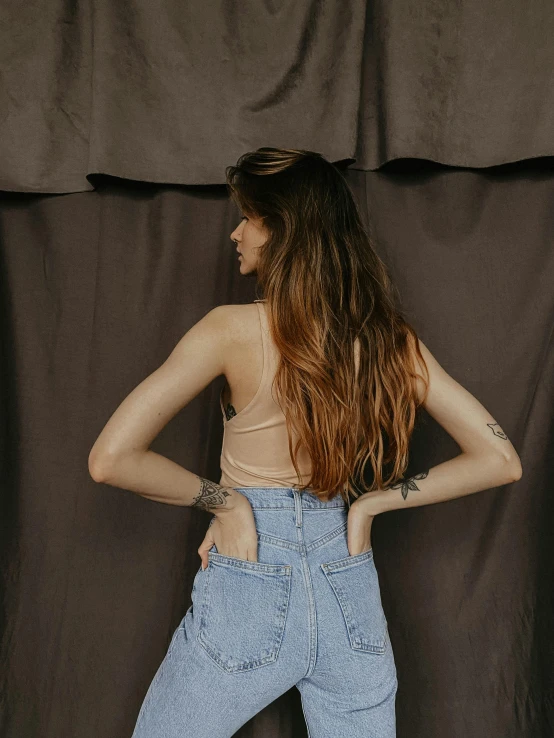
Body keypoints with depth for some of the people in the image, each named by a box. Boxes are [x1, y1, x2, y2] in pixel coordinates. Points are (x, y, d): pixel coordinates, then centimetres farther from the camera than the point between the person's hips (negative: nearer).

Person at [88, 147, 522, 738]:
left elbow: (110, 458, -18)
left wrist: (223, 499, -8)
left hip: (249, 592, -3)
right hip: (351, 598, 4)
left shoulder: (235, 328, -16)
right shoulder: (389, 337, -4)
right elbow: (499, 460, -1)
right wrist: (370, 501, -2)